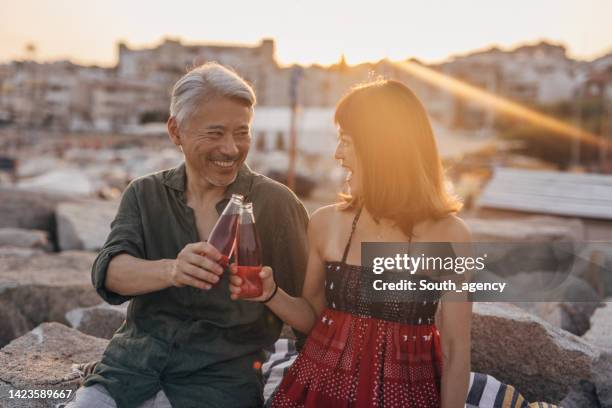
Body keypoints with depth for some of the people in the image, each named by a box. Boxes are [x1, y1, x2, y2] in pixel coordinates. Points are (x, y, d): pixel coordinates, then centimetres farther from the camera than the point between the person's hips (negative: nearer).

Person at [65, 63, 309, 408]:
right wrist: (170, 270, -28)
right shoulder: (144, 194, 5)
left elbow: (303, 305, 3)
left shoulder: (277, 204, -3)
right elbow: (108, 272, -9)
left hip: (221, 375, -2)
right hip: (134, 361, 2)